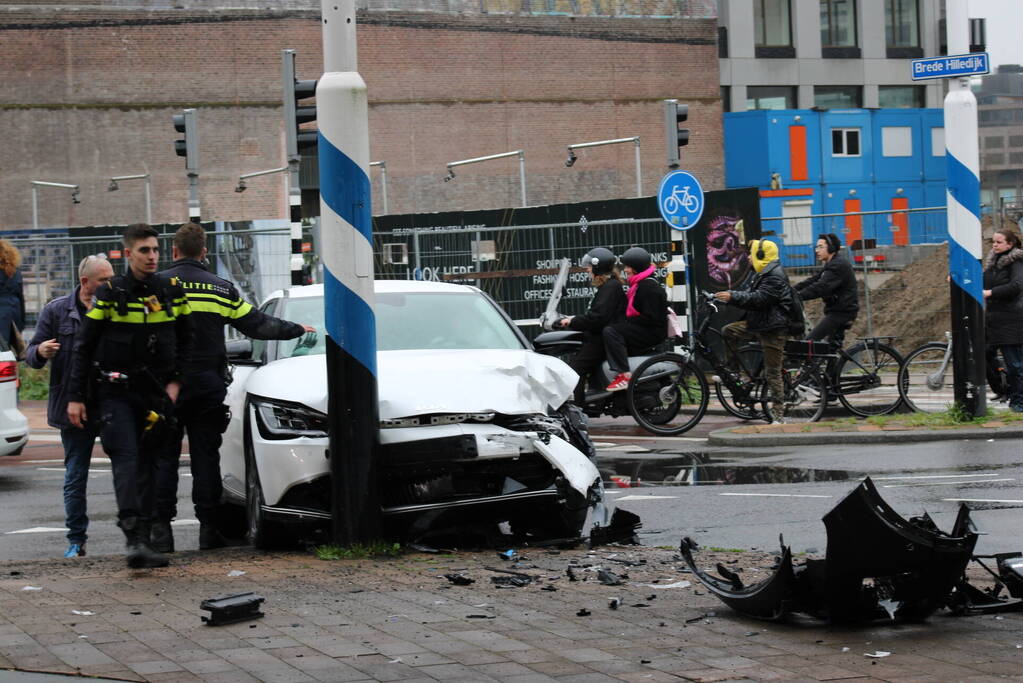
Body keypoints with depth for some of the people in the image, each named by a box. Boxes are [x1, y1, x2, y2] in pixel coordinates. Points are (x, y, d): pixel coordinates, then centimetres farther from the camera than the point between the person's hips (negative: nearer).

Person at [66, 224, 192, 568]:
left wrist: (175, 382, 5)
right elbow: (84, 347, 0)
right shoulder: (111, 293, -3)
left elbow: (185, 340, 18)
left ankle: (142, 541, 12)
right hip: (115, 393, -4)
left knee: (146, 465, 7)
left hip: (155, 394, 4)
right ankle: (134, 538, -27)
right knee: (126, 460, -17)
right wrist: (75, 397, -4)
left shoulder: (172, 291, 7)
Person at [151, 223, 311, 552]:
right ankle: (208, 527, 5)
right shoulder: (221, 289, 4)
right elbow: (258, 325, 9)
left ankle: (161, 528, -2)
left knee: (163, 457, 2)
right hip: (208, 386, 2)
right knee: (205, 457, 6)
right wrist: (296, 329, 23)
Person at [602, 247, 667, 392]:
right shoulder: (638, 284, 19)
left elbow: (650, 318, -20)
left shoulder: (648, 286, -14)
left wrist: (627, 321, -15)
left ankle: (624, 374, -30)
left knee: (610, 332, -24)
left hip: (652, 333, -11)